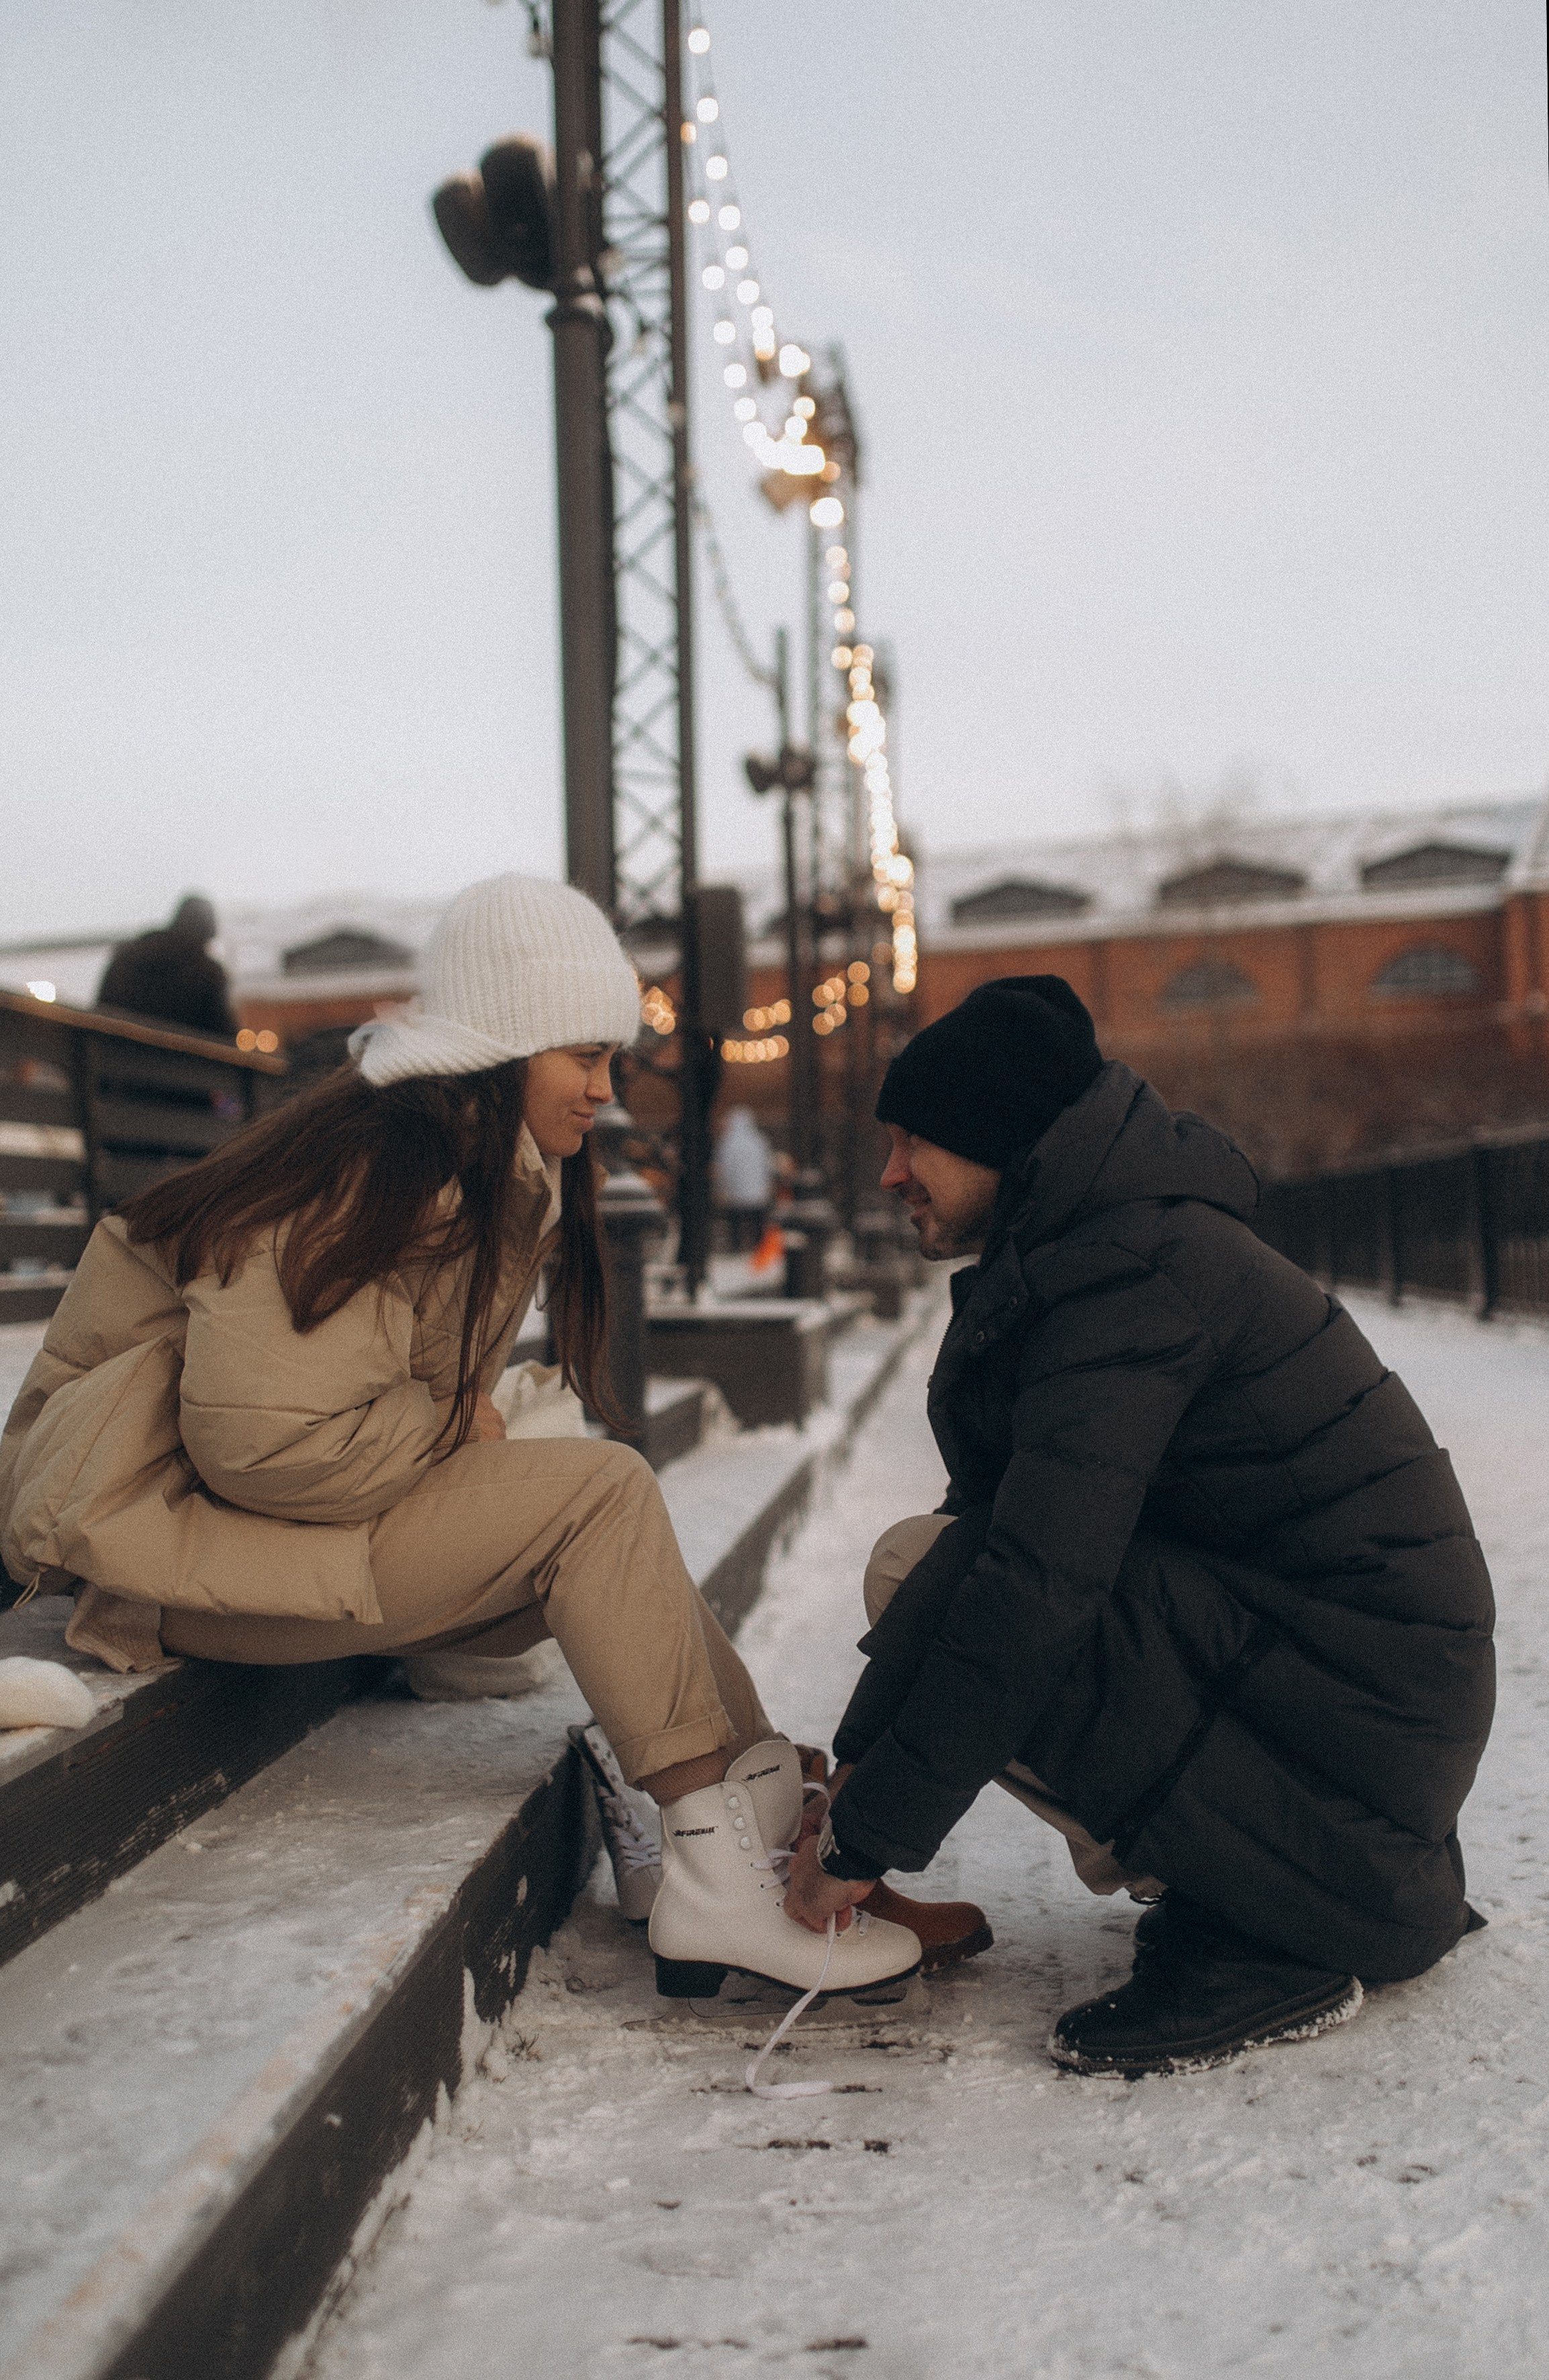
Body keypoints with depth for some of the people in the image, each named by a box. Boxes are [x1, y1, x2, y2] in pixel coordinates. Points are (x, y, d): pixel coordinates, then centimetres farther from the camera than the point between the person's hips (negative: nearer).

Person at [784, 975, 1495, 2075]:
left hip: (1353, 1708, -10)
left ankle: (1266, 1943, -10)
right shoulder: (1103, 1241, 12)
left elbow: (1036, 1585, -27)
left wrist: (866, 1839, -18)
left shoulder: (1125, 1277, -20)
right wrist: (864, 1769, 5)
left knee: (925, 1570, -19)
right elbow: (1016, 1518, 11)